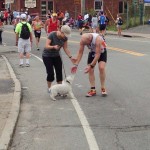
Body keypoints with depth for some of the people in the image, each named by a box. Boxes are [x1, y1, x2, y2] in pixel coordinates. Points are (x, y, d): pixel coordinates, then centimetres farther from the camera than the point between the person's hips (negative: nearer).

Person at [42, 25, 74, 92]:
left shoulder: (65, 38, -12)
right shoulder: (52, 35, -27)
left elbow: (65, 48, -4)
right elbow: (46, 46, -27)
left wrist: (71, 57, -12)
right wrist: (54, 47, -46)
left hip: (56, 56, 5)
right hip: (47, 56, -5)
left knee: (59, 72, -3)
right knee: (50, 73, -9)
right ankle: (49, 88, 11)